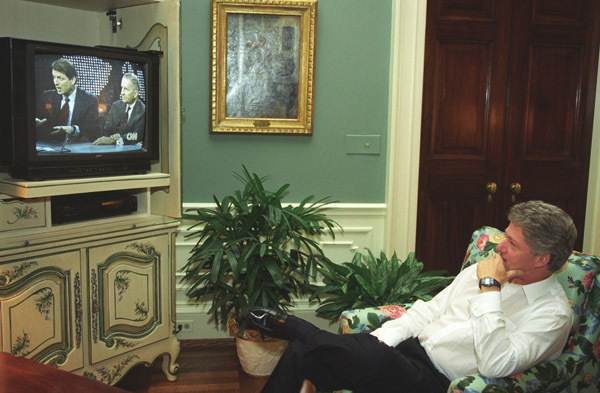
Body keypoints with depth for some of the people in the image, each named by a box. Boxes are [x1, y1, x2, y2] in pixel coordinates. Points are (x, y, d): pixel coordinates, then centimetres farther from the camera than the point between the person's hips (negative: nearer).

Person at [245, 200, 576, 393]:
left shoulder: (553, 313, -10)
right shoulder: (482, 269, 10)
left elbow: (495, 364, -25)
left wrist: (489, 288, -22)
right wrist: (382, 338, -1)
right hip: (410, 347, 7)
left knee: (367, 357, -35)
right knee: (302, 351, -11)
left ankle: (288, 325, -8)